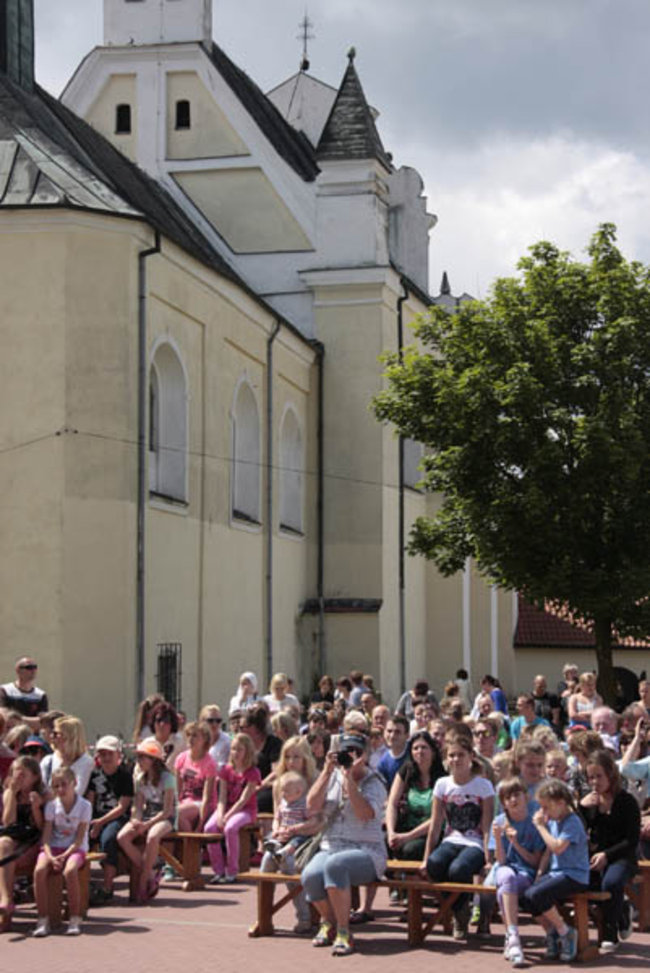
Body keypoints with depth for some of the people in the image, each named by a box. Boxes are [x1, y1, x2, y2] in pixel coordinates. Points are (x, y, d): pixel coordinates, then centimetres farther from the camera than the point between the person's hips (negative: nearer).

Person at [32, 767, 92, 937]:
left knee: (70, 871, -35)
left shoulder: (84, 806, -6)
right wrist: (51, 857, -20)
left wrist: (63, 856, -21)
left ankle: (75, 920, -21)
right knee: (39, 870, -29)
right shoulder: (51, 805, 1)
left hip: (75, 849, -2)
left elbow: (79, 839, -8)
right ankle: (42, 920, -21)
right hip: (53, 847, 2)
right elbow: (46, 836, -3)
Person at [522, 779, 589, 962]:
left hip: (574, 875, -8)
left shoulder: (572, 822, -13)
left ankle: (565, 932, -8)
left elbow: (558, 847, -24)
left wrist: (541, 826, -17)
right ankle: (551, 934, 3)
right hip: (556, 872, 8)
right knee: (526, 897, -12)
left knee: (536, 894, -26)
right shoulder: (552, 821, 12)